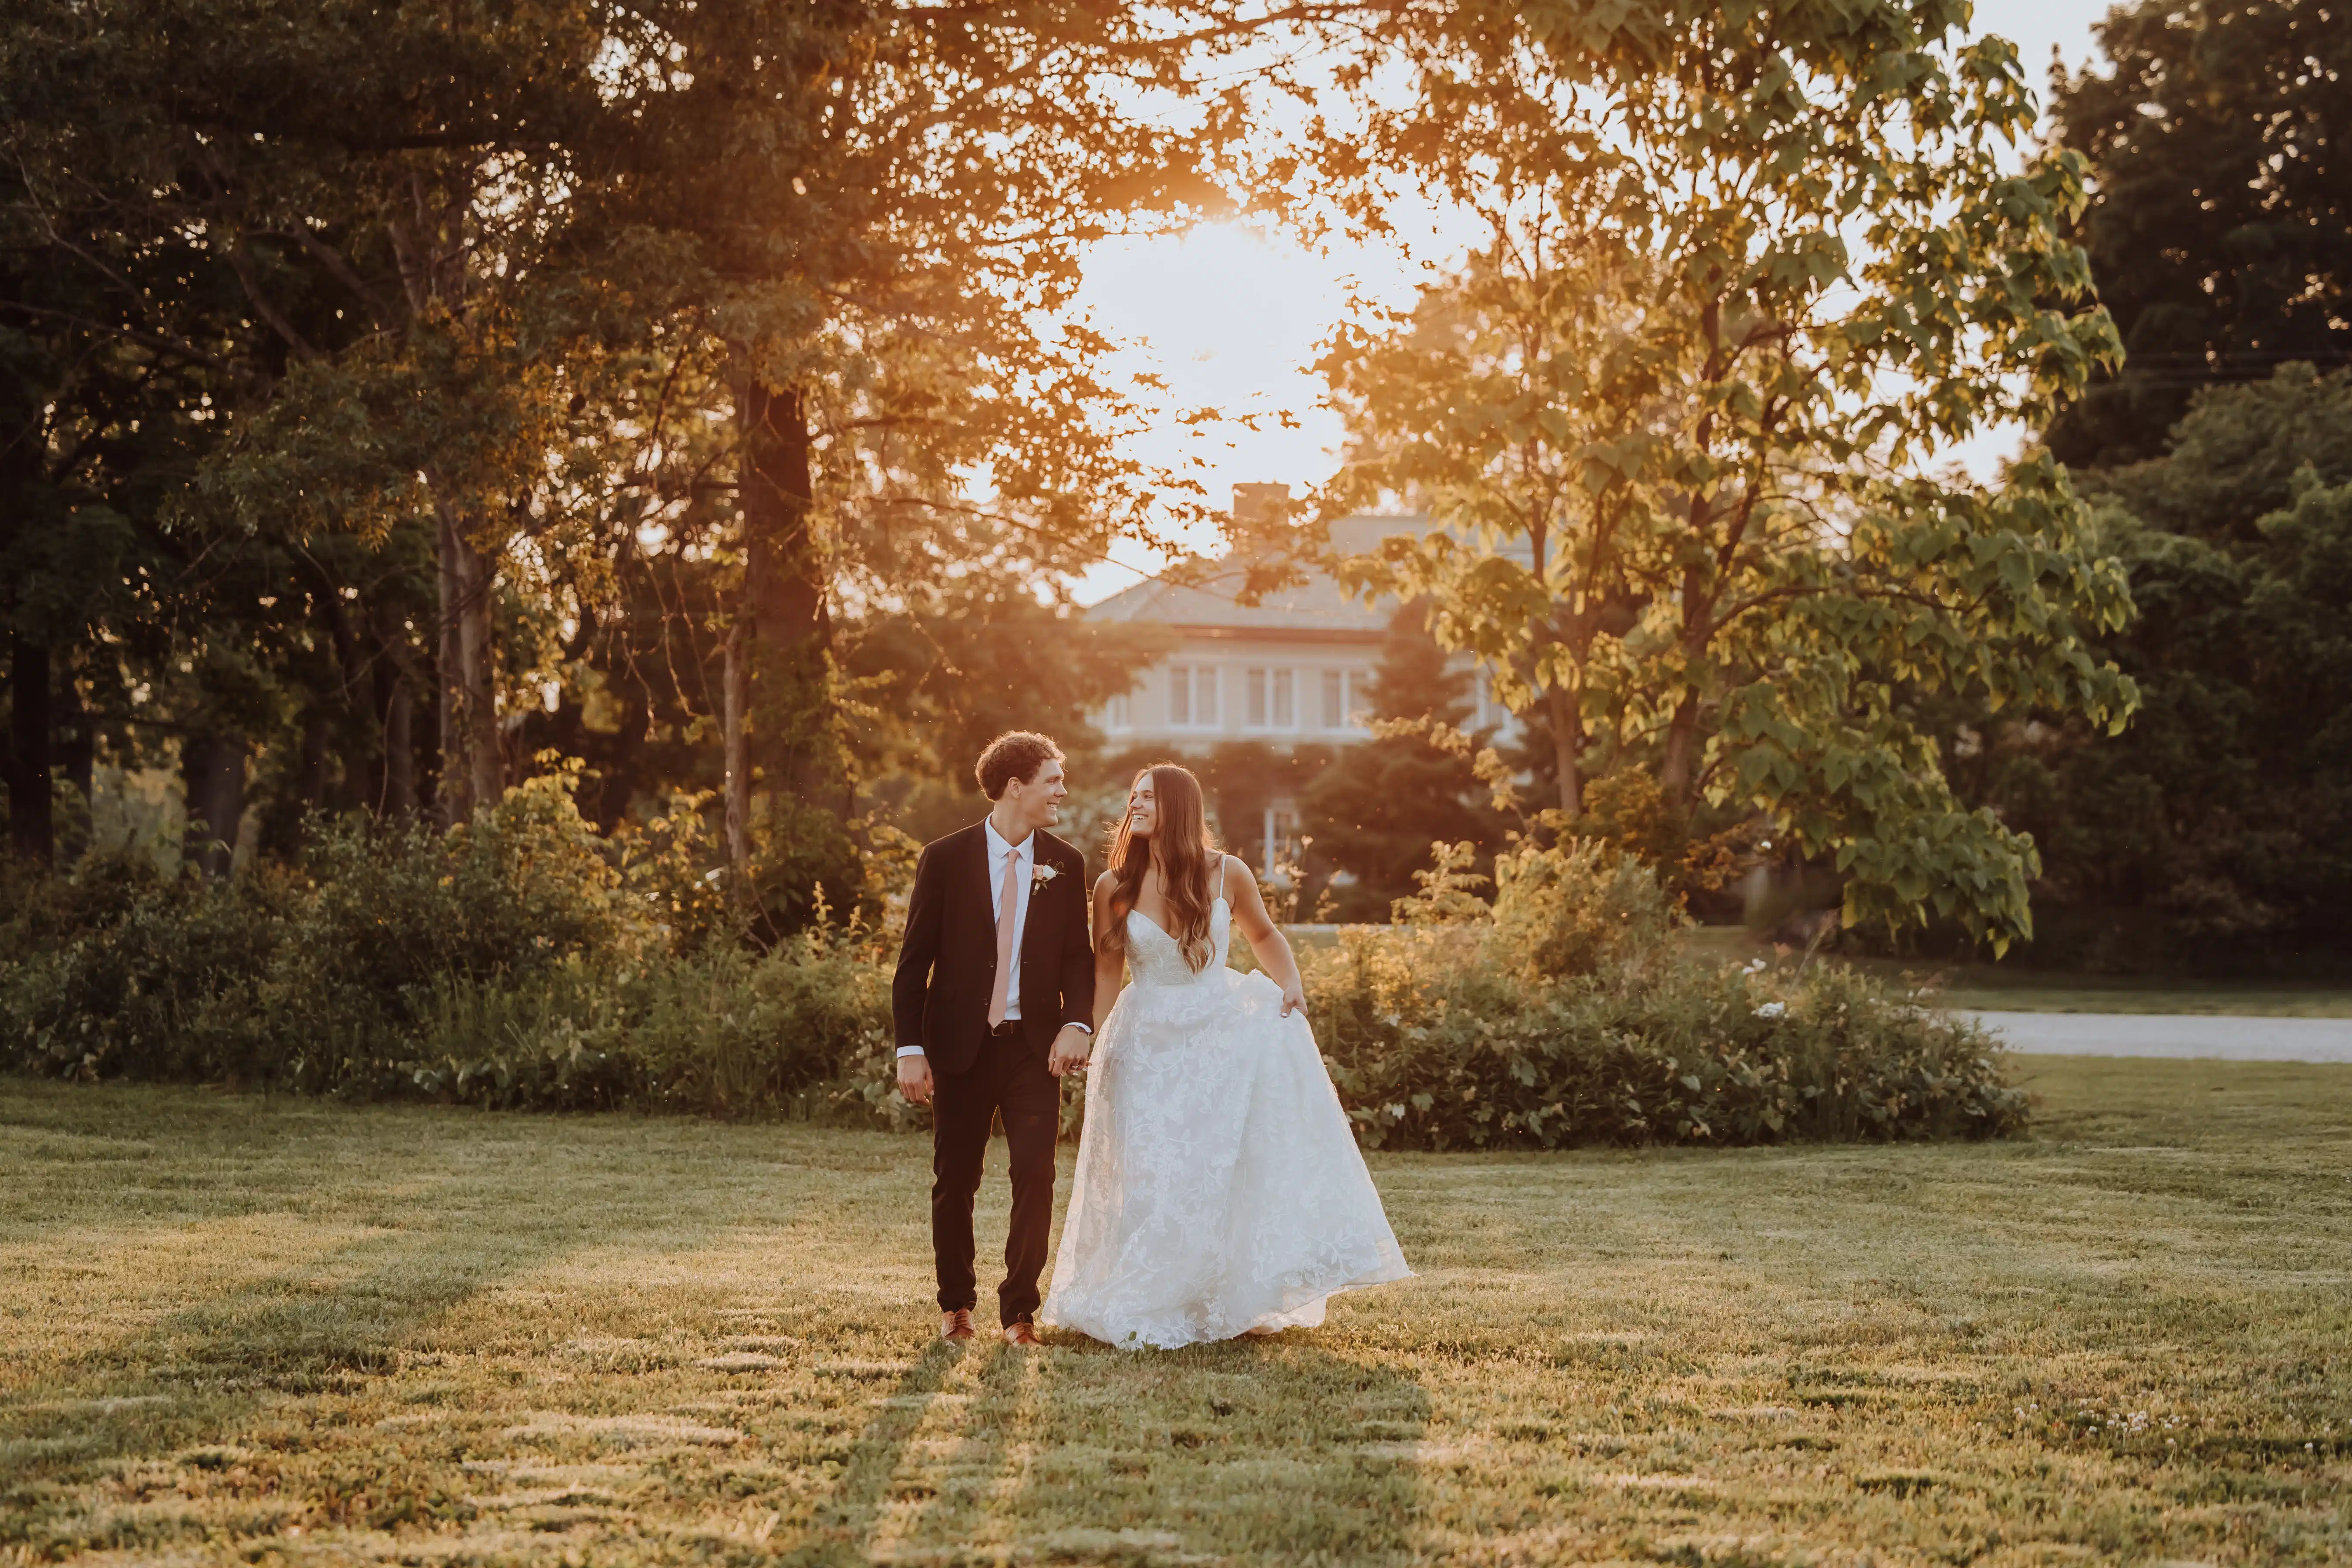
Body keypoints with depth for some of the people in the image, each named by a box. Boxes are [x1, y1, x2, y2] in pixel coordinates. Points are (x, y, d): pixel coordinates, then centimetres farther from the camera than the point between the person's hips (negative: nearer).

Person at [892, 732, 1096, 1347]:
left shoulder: (1065, 865, 5)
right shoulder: (946, 859, -3)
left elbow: (1078, 956, 7)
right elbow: (914, 962, -2)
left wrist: (1077, 1023, -12)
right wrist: (910, 1049, -10)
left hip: (1035, 1044, 2)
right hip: (961, 1044, -1)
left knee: (1036, 1176, -5)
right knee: (955, 1180, 6)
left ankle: (1019, 1309, 8)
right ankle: (956, 1304, 24)